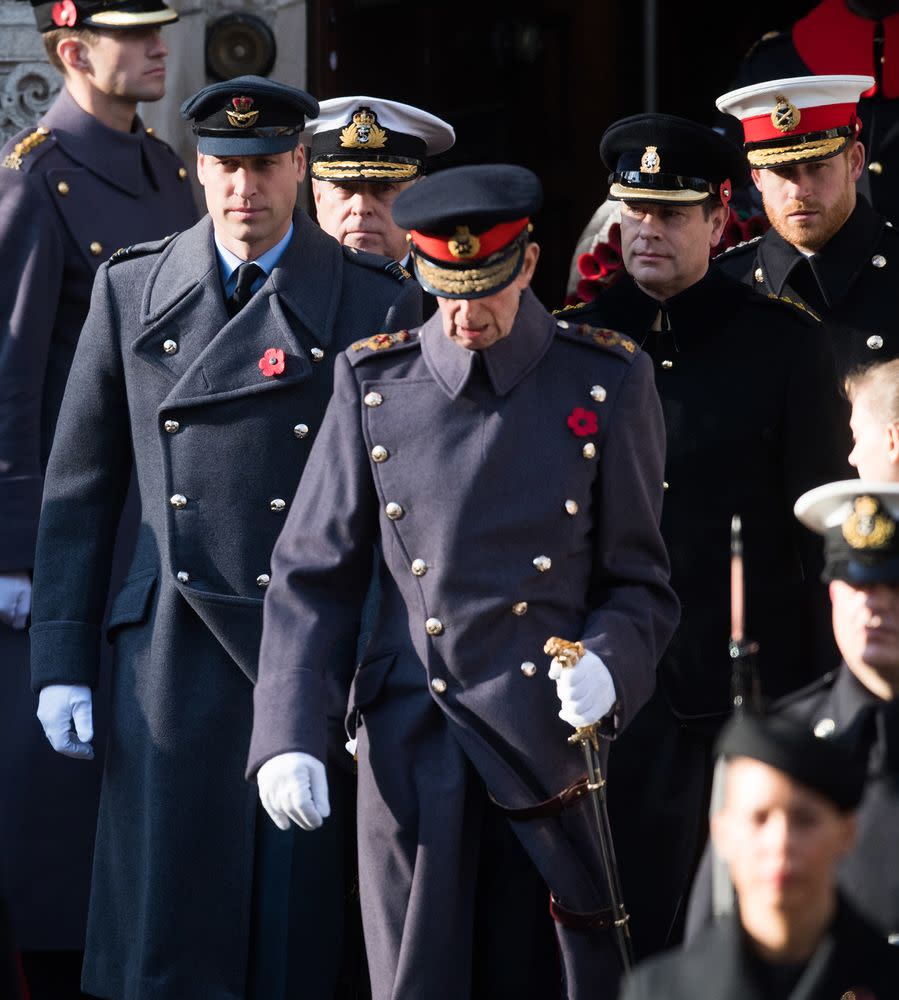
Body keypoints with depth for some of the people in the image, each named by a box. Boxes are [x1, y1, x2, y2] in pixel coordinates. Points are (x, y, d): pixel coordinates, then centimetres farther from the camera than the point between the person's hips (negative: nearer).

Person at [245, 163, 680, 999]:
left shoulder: (608, 382, 1)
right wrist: (288, 738, -6)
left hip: (554, 742, -1)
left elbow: (643, 582, 5)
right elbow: (311, 578, 5)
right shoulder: (374, 381, 4)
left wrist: (609, 665, -17)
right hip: (411, 747, 1)